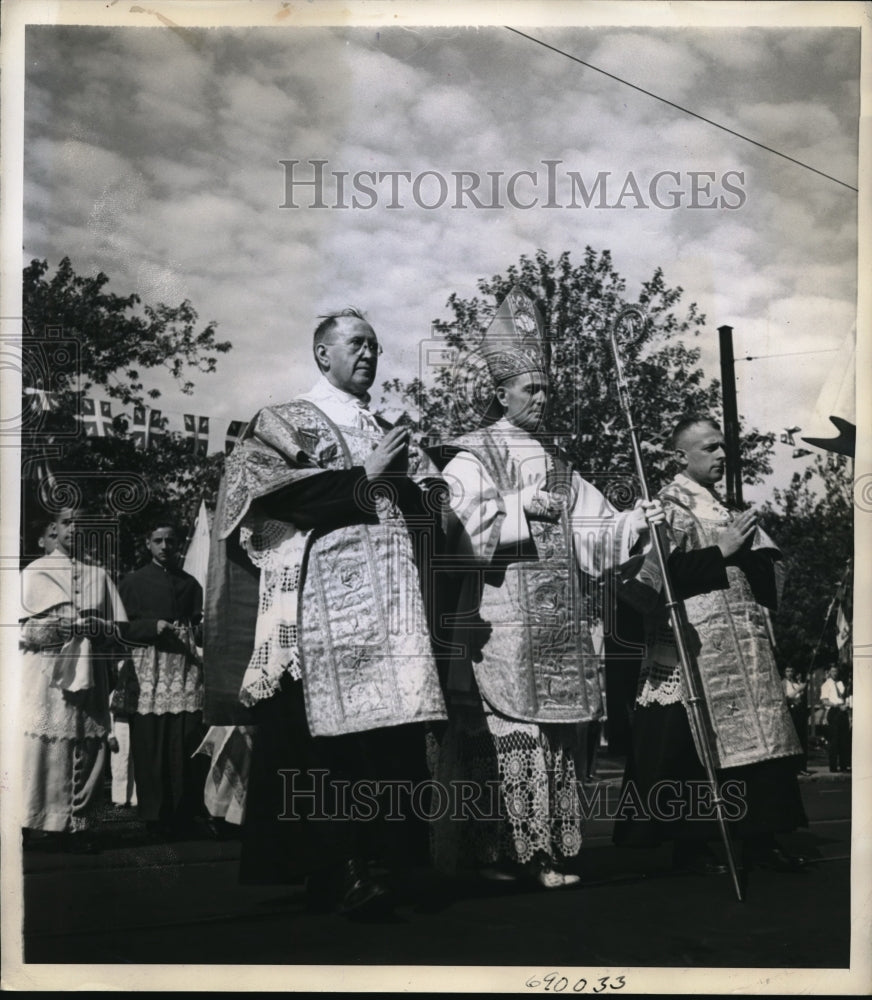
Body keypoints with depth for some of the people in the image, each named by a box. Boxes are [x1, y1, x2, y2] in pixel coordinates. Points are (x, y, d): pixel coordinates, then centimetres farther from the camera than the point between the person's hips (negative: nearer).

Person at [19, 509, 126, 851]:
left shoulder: (98, 575, 18)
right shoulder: (33, 573, 11)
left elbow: (115, 629, 13)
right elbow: (21, 628, 2)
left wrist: (96, 626, -8)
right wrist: (61, 627, -13)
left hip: (87, 671, 3)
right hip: (45, 672, -2)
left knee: (87, 747, -3)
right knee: (41, 745, -9)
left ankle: (79, 823, -1)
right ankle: (31, 823, -6)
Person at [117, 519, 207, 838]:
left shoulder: (190, 583, 18)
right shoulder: (133, 582, 10)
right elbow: (122, 628, 4)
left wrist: (196, 632, -3)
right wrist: (153, 626, -11)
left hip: (185, 666, 2)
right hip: (147, 666, -2)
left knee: (186, 740, -4)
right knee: (149, 743, -5)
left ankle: (184, 812, 3)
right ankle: (155, 815, 2)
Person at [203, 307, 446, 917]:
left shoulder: (386, 433, 28)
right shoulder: (287, 423, 10)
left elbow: (418, 517, 33)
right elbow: (264, 487, -8)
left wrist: (405, 483, 11)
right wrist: (362, 478, -5)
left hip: (392, 605, 6)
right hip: (324, 602, -5)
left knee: (392, 744, -5)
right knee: (331, 741, -16)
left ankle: (365, 864, -1)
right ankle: (336, 873, -15)